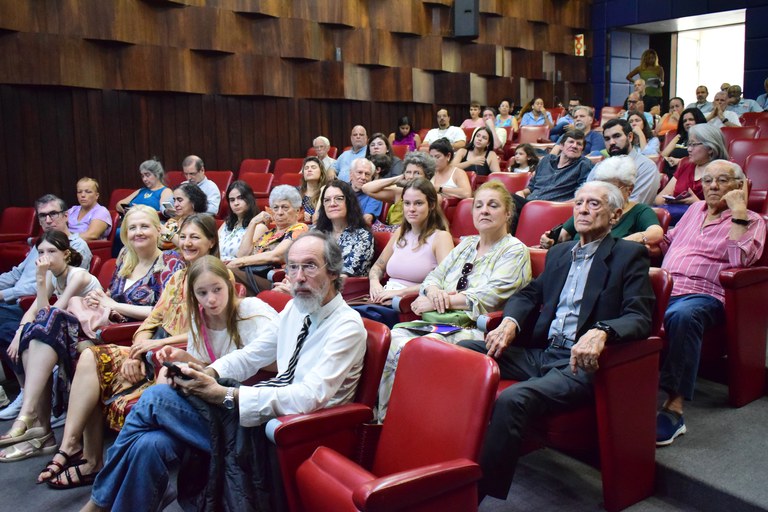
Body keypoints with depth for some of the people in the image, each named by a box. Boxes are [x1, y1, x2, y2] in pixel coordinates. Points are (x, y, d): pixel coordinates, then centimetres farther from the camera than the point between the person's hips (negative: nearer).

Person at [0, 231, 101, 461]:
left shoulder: (78, 275, -12)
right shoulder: (52, 276, 12)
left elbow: (49, 313, -19)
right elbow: (33, 311, 3)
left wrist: (40, 280, -18)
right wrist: (19, 334, -15)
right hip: (68, 331, 7)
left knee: (47, 324, -31)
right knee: (32, 344, -22)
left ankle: (27, 416, -38)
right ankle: (39, 429, -27)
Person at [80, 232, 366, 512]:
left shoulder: (348, 325, -14)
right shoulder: (295, 308, 11)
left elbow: (309, 397, -24)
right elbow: (250, 355, 13)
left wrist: (224, 395, -26)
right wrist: (207, 373, -9)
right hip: (266, 412, 7)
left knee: (156, 398, -12)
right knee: (151, 444, -15)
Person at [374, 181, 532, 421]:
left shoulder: (515, 251, 1)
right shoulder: (466, 244, 23)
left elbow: (489, 297, -12)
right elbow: (434, 276, 22)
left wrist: (436, 302, -9)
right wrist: (434, 291, -5)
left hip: (474, 330, -7)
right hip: (437, 322, 7)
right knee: (390, 339, -22)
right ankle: (383, 417, -16)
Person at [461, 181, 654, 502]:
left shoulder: (630, 256, 2)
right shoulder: (558, 253, 22)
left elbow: (639, 319, -9)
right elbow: (528, 295, 21)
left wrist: (600, 332, -31)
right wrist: (510, 322, -3)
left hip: (580, 362, -7)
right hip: (539, 353, 7)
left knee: (513, 399, -33)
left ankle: (476, 492, -25)